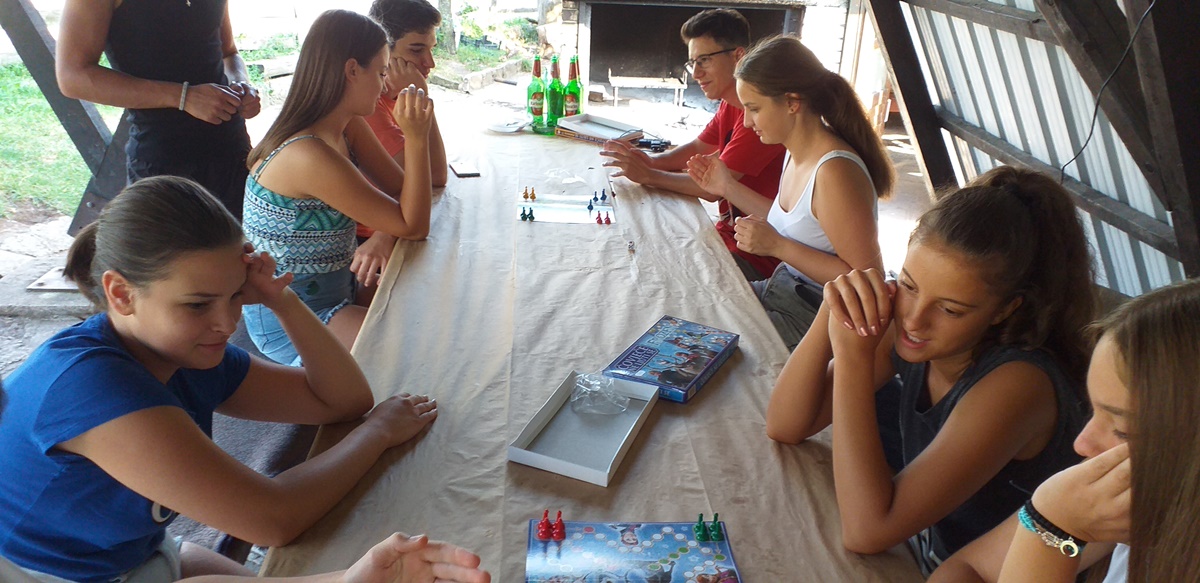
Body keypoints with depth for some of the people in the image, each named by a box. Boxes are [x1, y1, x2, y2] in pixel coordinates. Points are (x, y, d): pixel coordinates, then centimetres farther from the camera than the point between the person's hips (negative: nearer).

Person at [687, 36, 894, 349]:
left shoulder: (834, 170, -25)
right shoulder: (798, 154, 3)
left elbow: (865, 280, -24)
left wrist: (776, 246, -24)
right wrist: (729, 188, 11)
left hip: (812, 317, -9)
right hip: (781, 289, 9)